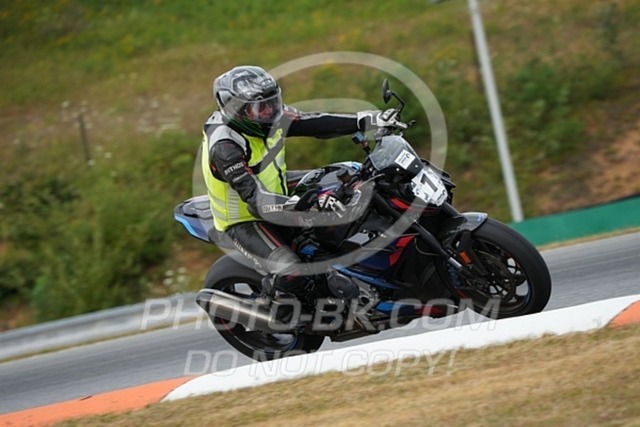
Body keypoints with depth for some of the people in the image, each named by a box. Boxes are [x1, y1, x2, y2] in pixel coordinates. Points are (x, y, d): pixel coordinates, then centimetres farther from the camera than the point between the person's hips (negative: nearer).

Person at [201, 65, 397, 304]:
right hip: (245, 222, -9)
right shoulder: (225, 147, -30)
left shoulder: (271, 117, -7)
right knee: (291, 273, -31)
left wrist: (366, 120, -13)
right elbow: (256, 200, -37)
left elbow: (314, 124, -3)